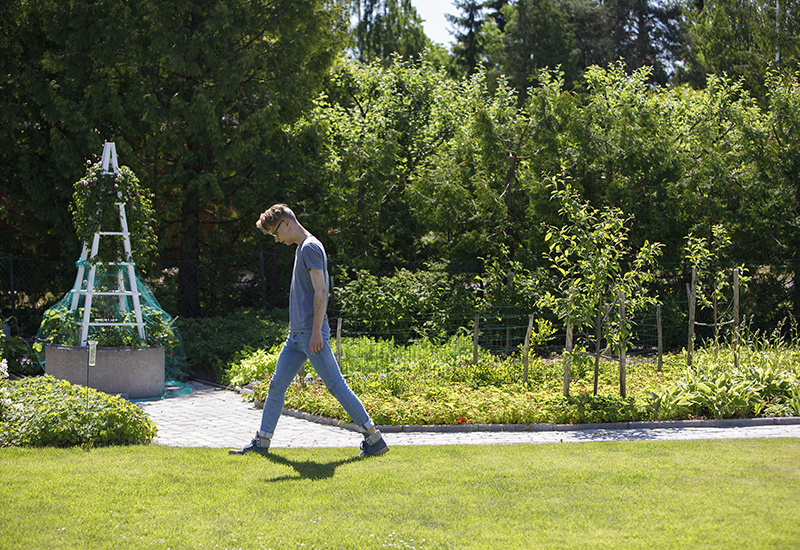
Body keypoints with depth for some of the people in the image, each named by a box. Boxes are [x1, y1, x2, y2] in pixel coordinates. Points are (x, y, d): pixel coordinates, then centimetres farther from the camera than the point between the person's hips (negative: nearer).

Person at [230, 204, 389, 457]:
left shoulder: (310, 248, -11)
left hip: (311, 334, -10)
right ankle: (262, 442, 16)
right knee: (277, 386, 10)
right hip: (297, 335, 10)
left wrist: (316, 332, -21)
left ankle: (375, 439, -4)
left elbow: (320, 291, -18)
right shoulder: (302, 248, 18)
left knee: (337, 386, -7)